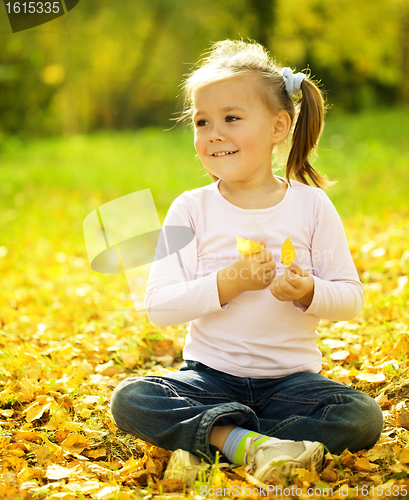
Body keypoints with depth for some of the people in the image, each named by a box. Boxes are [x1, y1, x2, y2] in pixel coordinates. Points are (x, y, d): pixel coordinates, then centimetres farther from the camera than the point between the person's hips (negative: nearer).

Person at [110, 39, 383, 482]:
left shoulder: (311, 206, -2)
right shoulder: (190, 210, -2)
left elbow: (351, 298, 0)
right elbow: (158, 307, -9)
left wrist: (308, 293, -21)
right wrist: (226, 284, -21)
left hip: (291, 377, 1)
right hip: (210, 375, 0)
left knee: (363, 418, -25)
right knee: (129, 399, -24)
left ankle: (204, 435, -20)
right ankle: (247, 443, -29)